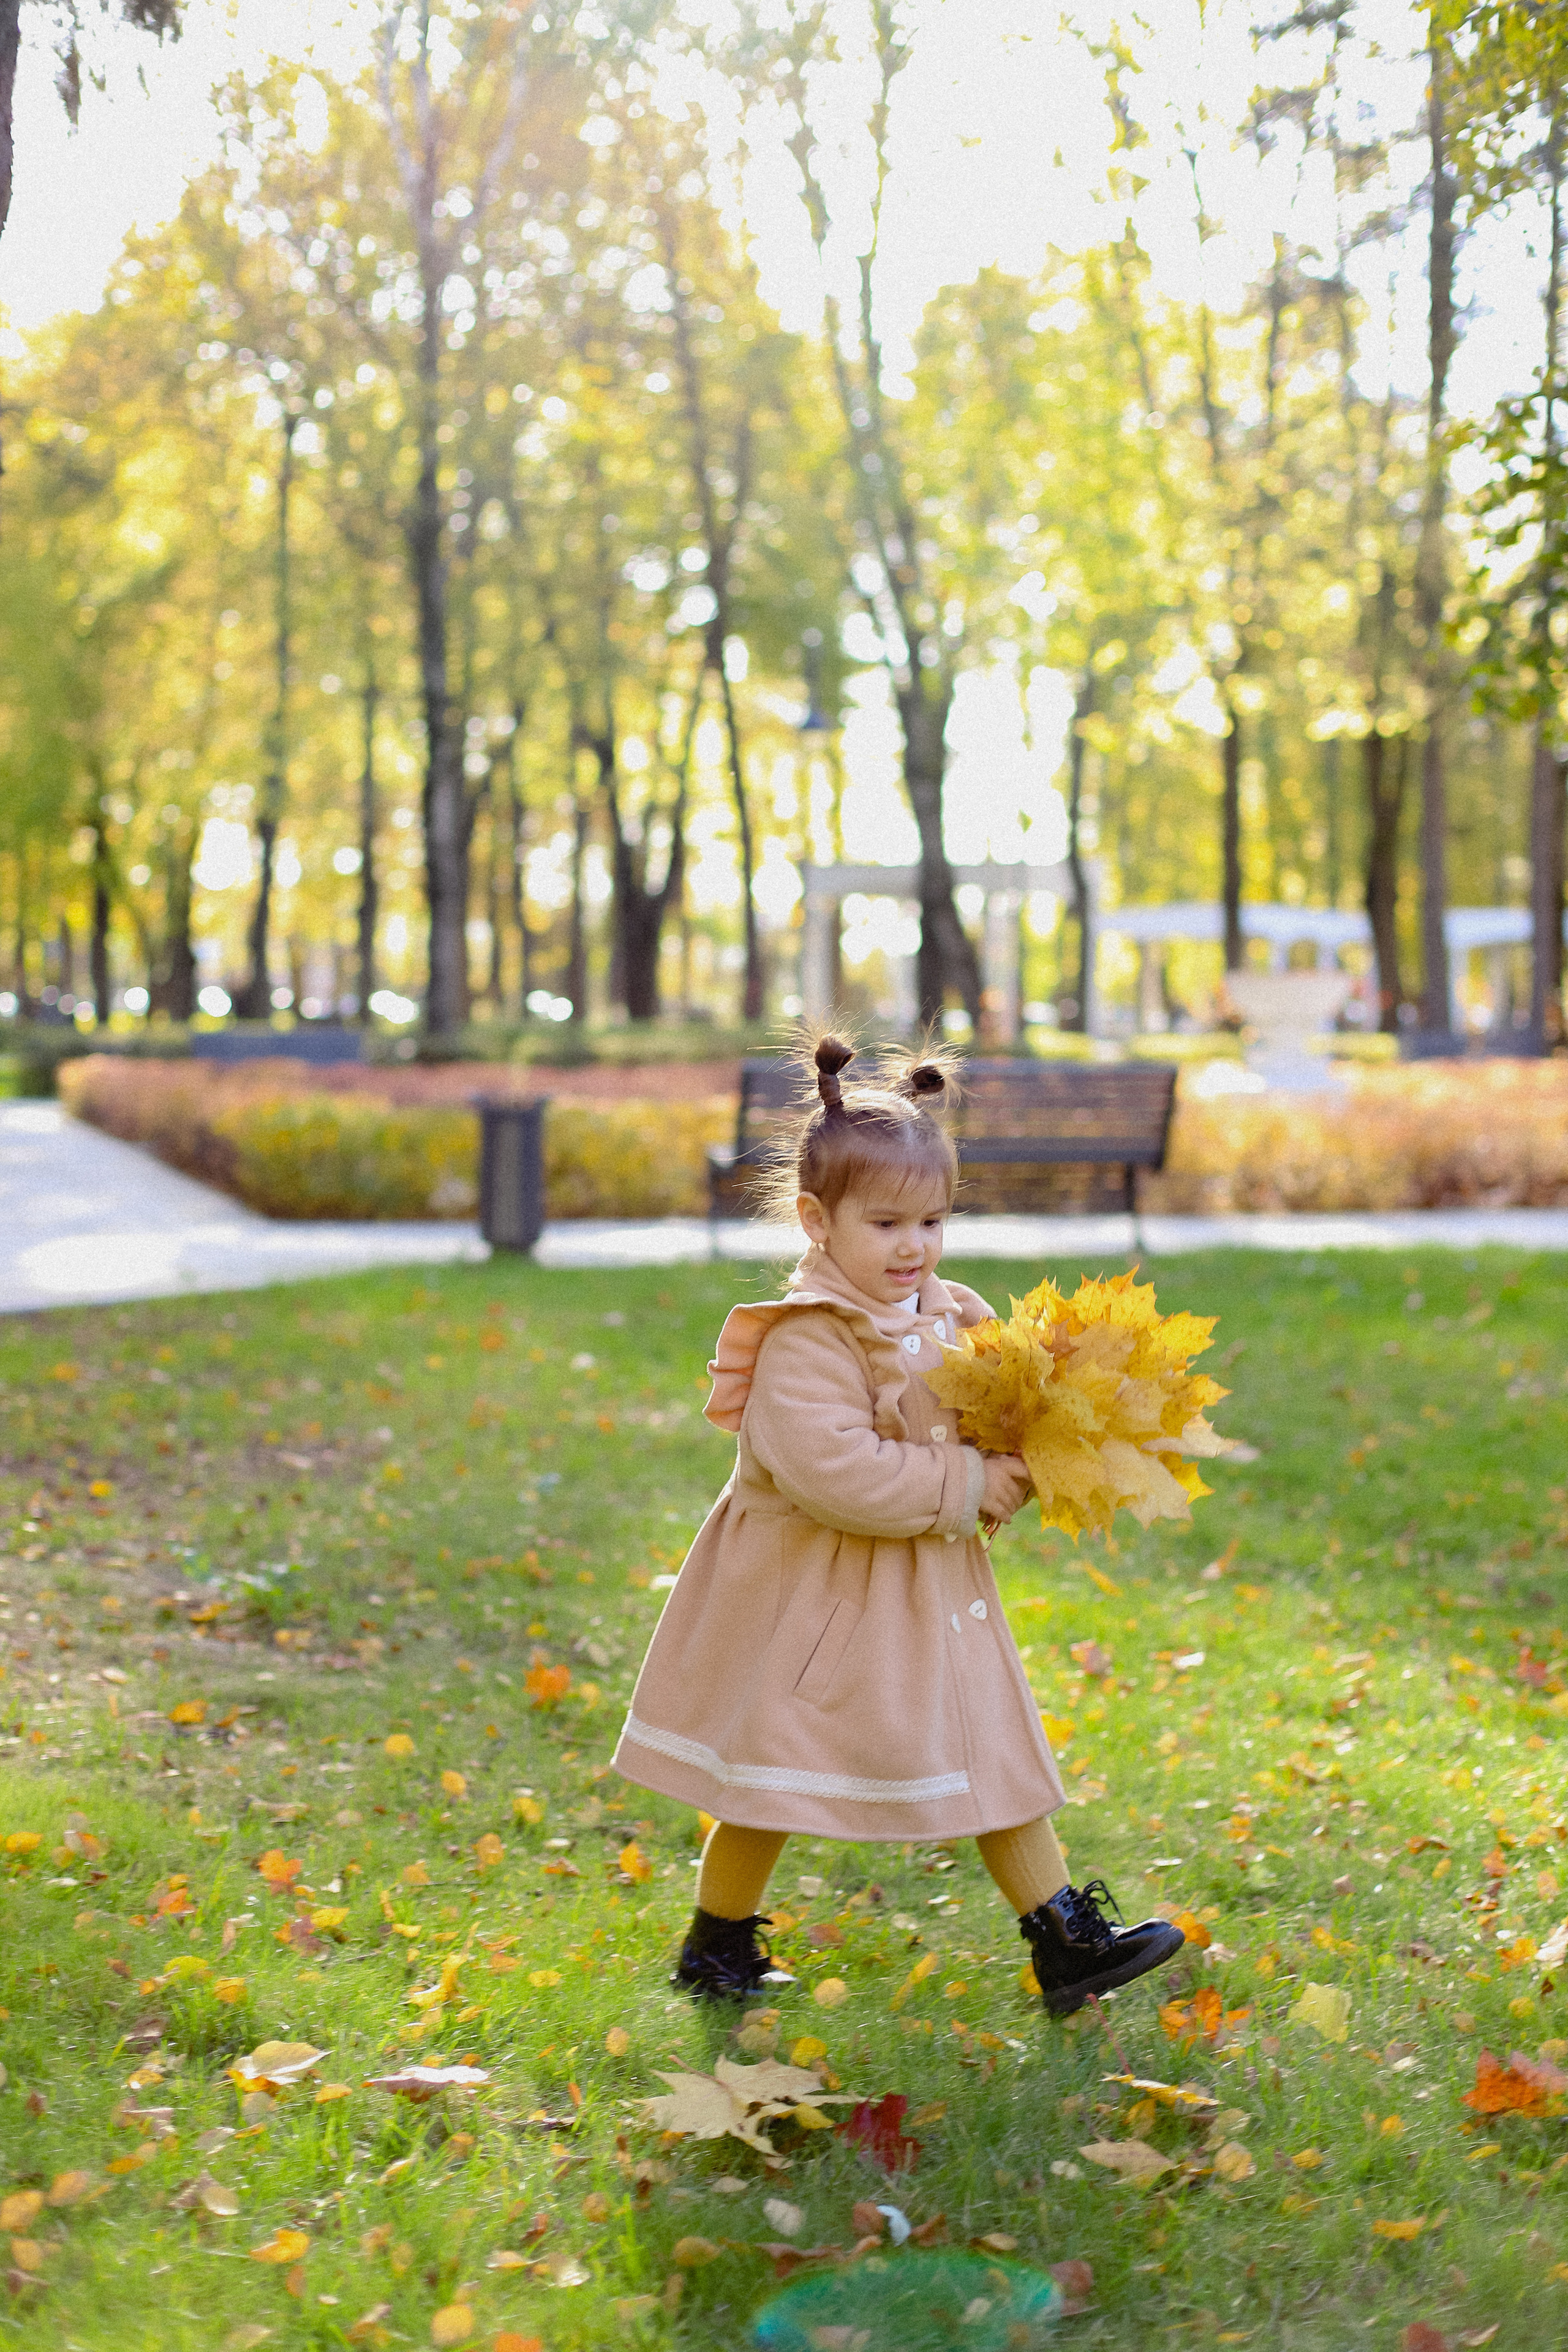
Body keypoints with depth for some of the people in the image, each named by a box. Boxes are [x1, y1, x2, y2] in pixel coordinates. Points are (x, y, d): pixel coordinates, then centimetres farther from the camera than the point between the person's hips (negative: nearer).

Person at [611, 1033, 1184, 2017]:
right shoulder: (804, 1342, -20)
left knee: (996, 1755, 9)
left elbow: (989, 1432, 16)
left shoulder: (955, 1322, 5)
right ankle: (718, 1948, 23)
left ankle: (1067, 1943, 17)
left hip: (935, 1593, 7)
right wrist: (963, 1486, -25)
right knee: (775, 1780, 5)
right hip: (818, 1599, -7)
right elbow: (829, 1468, -31)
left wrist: (1021, 1467, -8)